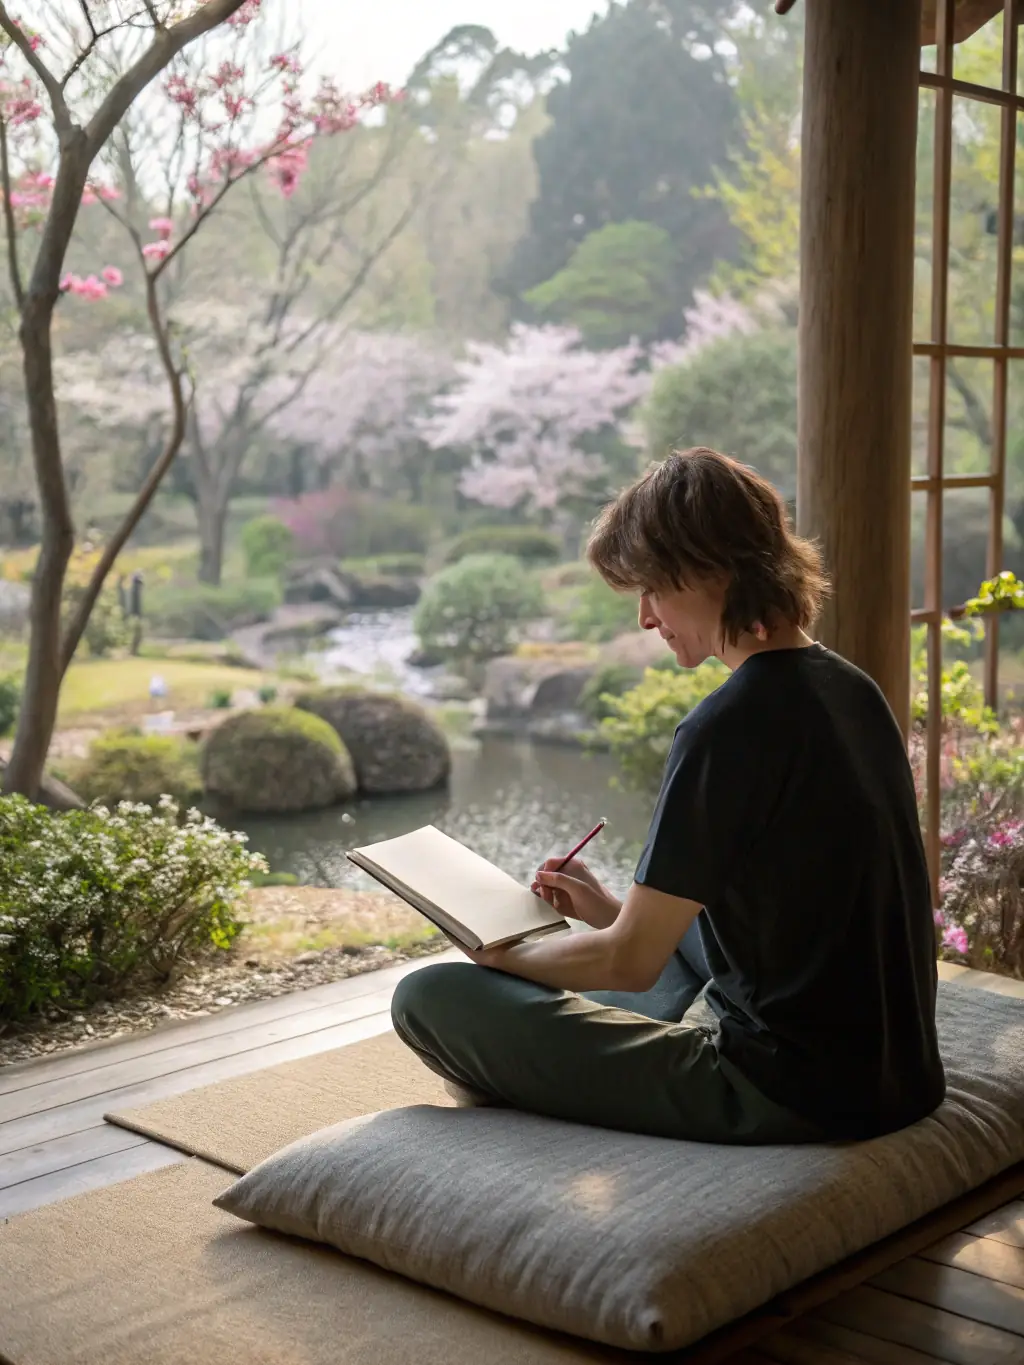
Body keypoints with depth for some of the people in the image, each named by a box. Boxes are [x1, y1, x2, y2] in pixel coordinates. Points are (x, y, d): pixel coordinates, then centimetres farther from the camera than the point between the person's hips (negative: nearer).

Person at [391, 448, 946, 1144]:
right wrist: (618, 910, 14)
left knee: (429, 997, -7)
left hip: (794, 1097, -9)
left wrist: (500, 954, 2)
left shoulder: (730, 726, -21)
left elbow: (630, 962, -17)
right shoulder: (854, 689, 6)